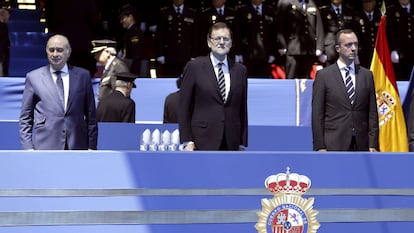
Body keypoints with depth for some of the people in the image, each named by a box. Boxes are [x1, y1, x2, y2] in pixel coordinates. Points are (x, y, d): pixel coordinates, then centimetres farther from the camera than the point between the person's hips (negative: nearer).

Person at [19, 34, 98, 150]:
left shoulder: (83, 75, 9)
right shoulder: (33, 77, 6)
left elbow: (91, 116, 11)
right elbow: (25, 118, 8)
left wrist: (91, 147, 6)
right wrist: (28, 148, -2)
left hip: (77, 145, 2)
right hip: (44, 147, -1)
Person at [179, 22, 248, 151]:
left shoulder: (240, 70, 12)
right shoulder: (194, 67, 2)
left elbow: (243, 109, 13)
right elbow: (184, 107, 1)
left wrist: (242, 143, 9)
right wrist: (187, 141, -5)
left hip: (231, 144, 3)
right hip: (203, 142, -3)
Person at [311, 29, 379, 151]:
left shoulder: (367, 75, 11)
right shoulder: (323, 75, 2)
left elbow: (372, 113, 11)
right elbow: (317, 114, 0)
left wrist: (373, 144, 3)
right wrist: (320, 146, -7)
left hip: (361, 145, 3)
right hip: (334, 145, -3)